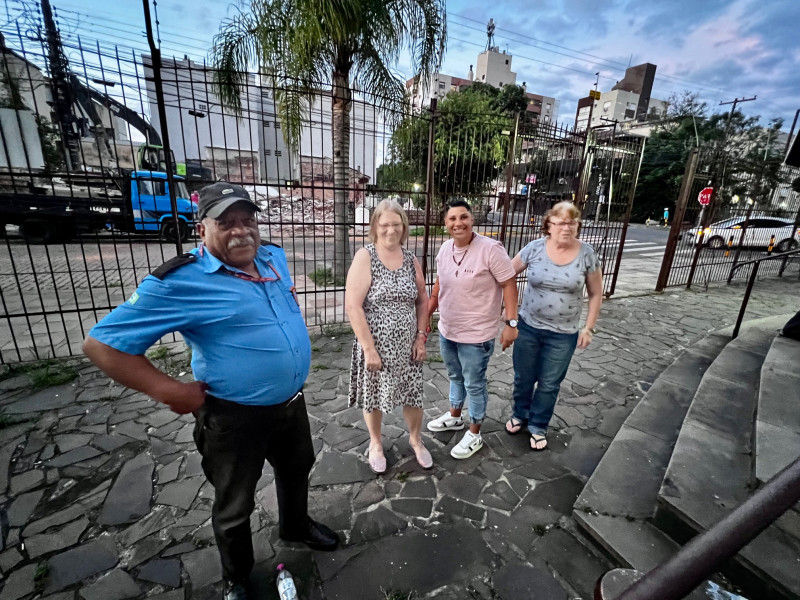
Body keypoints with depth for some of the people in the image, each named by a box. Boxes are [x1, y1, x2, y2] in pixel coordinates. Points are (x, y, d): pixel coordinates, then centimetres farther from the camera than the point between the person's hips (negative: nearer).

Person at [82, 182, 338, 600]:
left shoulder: (273, 256, -2)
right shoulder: (178, 282, -22)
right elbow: (100, 344, -17)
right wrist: (170, 392, -18)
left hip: (291, 402, 7)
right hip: (235, 418, -6)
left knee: (297, 470, 30)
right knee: (234, 508, 20)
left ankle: (295, 526, 62)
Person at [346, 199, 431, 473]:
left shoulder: (411, 260, 3)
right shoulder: (365, 257, -12)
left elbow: (422, 300, 10)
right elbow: (353, 306, -17)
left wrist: (421, 336, 2)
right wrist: (369, 347, -18)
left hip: (408, 345, 4)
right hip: (375, 346, -3)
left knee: (413, 393, 15)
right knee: (374, 395, 14)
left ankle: (415, 439, 43)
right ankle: (375, 443, 42)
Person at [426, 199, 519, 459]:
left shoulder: (491, 249, -21)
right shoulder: (445, 249, -1)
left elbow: (509, 284, -16)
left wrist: (511, 323, -18)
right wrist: (426, 314, 15)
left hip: (476, 335, -6)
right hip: (446, 331, 7)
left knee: (474, 385, 12)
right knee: (455, 377, 26)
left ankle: (474, 434, 34)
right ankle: (454, 417, 50)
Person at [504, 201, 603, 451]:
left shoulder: (586, 254, -8)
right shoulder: (534, 248, -9)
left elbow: (596, 294, 2)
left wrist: (588, 328, -1)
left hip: (563, 335, 0)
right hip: (528, 327, 1)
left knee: (549, 385, 13)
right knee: (523, 378, 17)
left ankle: (538, 426, 37)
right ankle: (519, 414, 44)